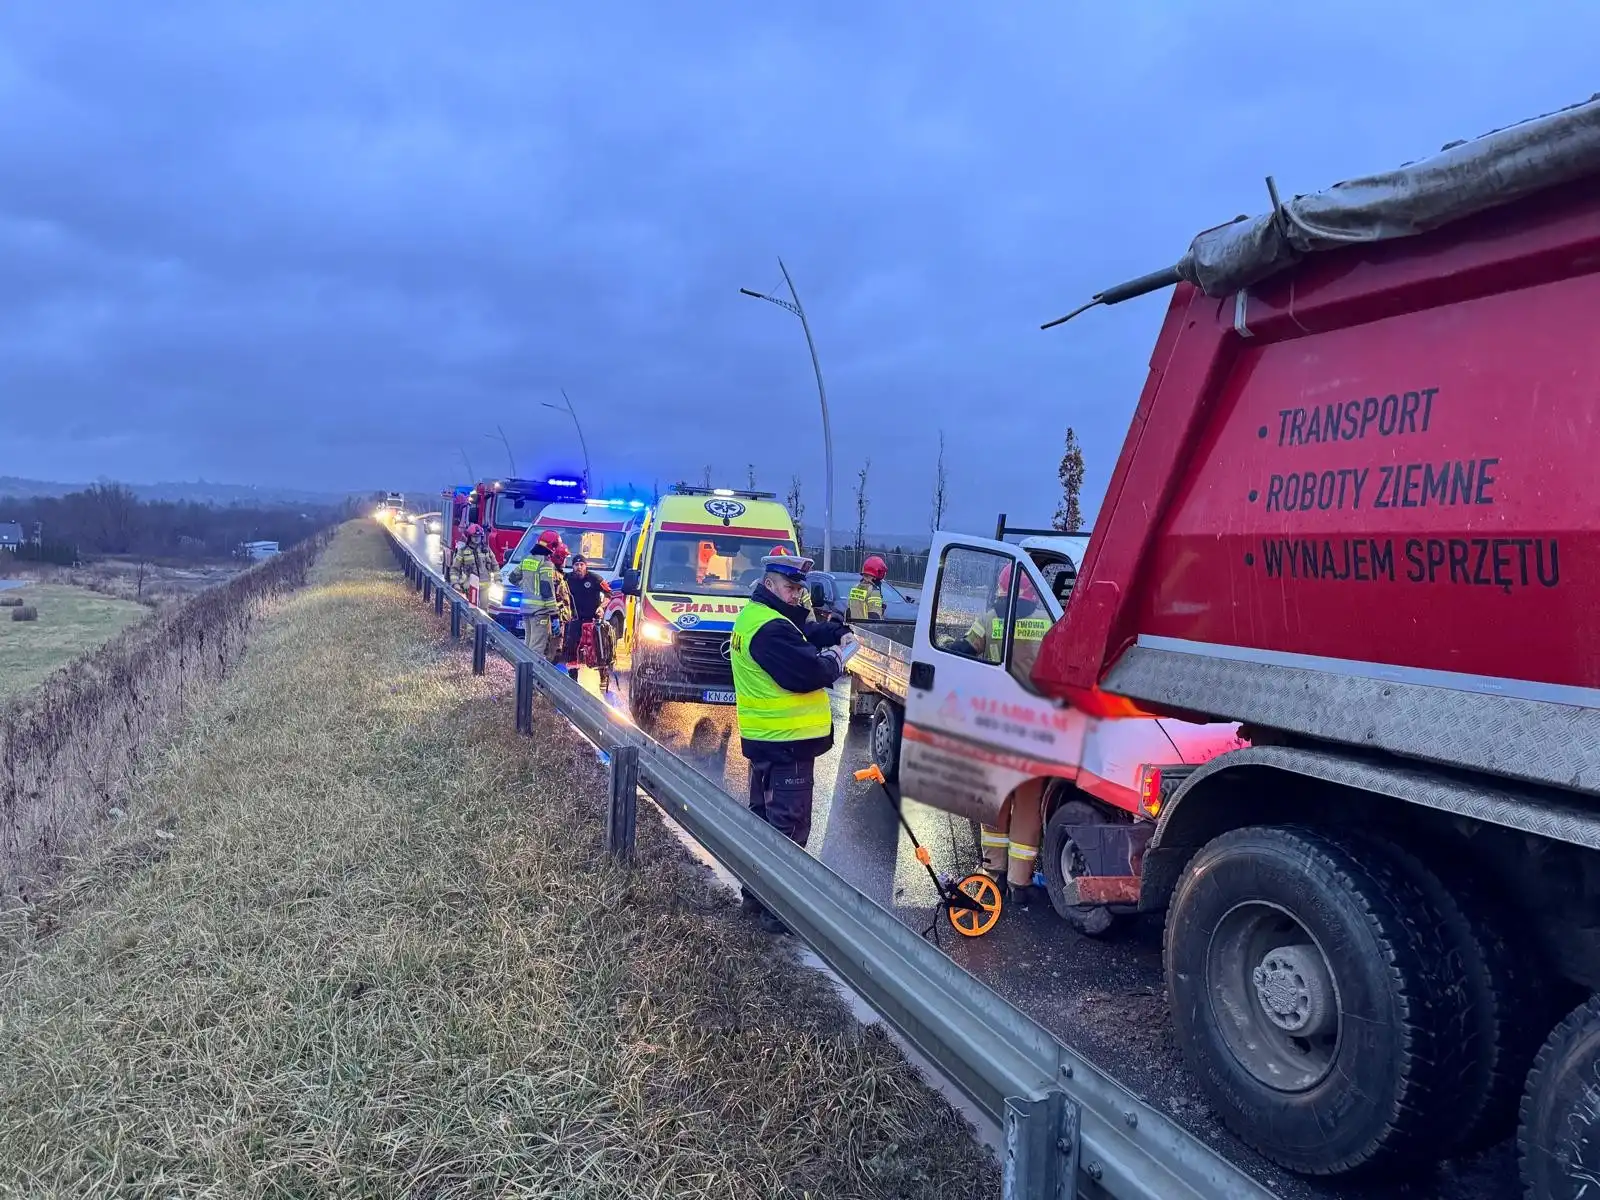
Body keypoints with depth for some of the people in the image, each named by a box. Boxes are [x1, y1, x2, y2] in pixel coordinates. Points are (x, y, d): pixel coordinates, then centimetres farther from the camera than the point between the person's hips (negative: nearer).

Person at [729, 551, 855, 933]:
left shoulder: (755, 616, 12)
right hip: (786, 742, -11)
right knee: (788, 825, -4)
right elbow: (808, 673, -27)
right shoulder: (771, 629, -23)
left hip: (765, 739, 11)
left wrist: (839, 633, 4)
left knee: (764, 816, 20)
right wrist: (834, 658, -8)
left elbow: (807, 632, 19)